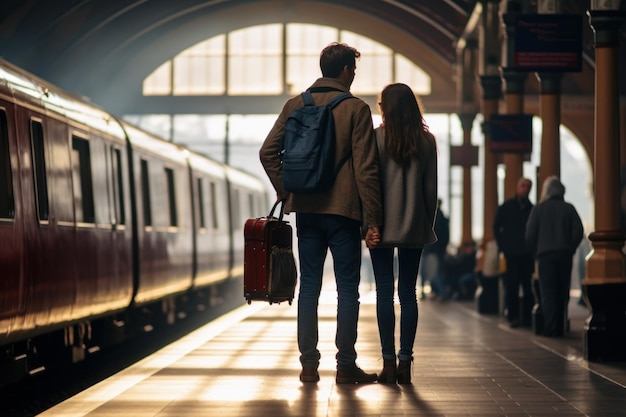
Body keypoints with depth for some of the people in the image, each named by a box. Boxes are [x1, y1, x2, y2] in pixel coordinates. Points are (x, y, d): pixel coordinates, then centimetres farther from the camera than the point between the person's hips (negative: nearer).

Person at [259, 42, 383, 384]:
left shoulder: (295, 105, 6)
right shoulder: (356, 109, -6)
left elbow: (268, 152, 1)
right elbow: (366, 168, -9)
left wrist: (286, 191, 10)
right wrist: (373, 220, -7)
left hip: (306, 210, 4)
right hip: (344, 210, -4)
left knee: (309, 286, 8)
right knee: (347, 288, 3)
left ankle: (309, 365, 7)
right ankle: (346, 365, 3)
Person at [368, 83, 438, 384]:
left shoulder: (376, 137, -5)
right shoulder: (427, 141, 4)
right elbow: (431, 189, 5)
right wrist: (428, 223, 13)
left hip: (382, 225, -3)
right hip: (415, 227, 3)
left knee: (384, 291, 1)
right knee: (408, 292, 6)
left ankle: (389, 362, -2)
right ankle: (405, 362, 5)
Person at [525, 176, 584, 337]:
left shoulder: (538, 209, 0)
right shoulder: (569, 209, 3)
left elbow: (530, 235, -4)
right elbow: (578, 232, -4)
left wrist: (537, 252, 8)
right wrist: (570, 249, 7)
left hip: (545, 255, -1)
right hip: (565, 255, 2)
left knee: (548, 293, -2)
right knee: (562, 293, 9)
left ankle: (550, 329, -13)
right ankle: (560, 328, 10)